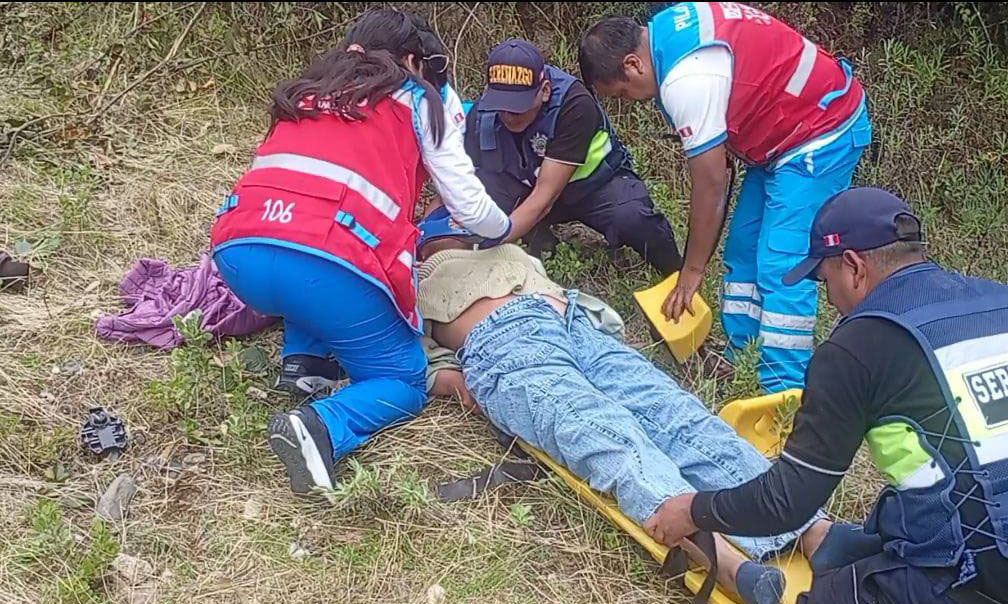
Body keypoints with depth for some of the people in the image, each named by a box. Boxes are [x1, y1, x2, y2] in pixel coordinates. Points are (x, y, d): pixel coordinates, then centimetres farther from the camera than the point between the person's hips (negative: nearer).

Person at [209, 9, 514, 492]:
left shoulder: (307, 92, 31)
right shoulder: (423, 98, 18)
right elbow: (469, 206, 16)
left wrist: (404, 235, 41)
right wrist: (503, 229, 39)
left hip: (240, 254, 6)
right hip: (331, 262, -5)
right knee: (404, 381, 15)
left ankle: (304, 360, 16)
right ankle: (320, 427, -13)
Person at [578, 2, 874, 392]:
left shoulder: (687, 81, -29)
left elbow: (710, 187, -21)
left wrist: (692, 271, -9)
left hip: (820, 138, -11)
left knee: (780, 267, -15)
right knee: (742, 250, 13)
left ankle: (784, 390, -11)